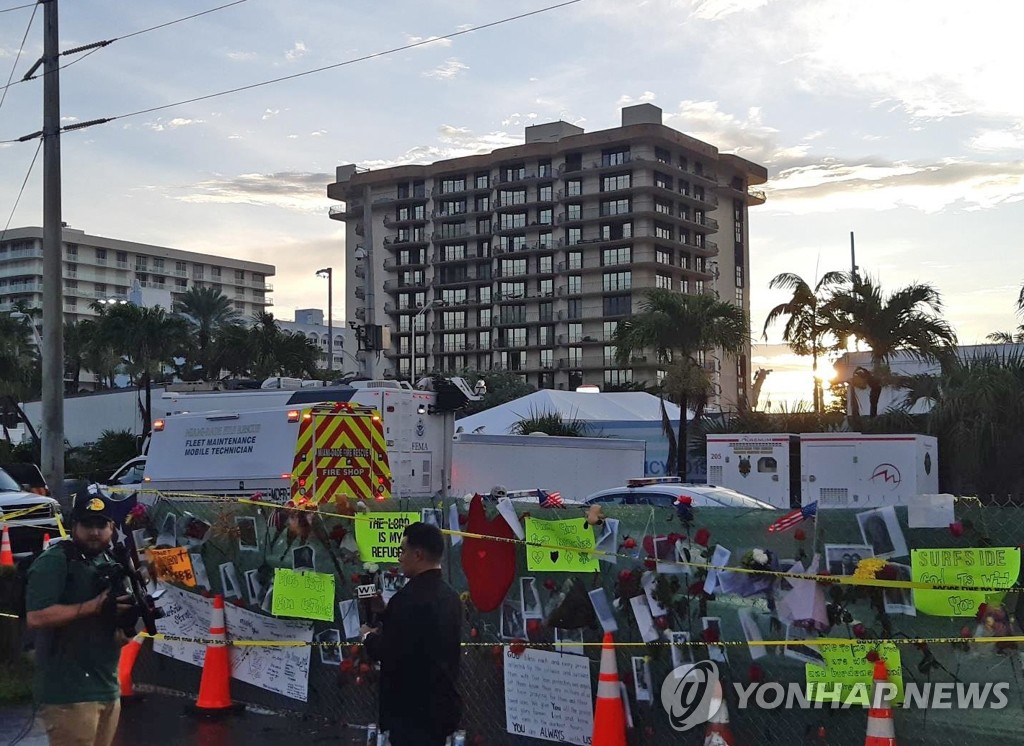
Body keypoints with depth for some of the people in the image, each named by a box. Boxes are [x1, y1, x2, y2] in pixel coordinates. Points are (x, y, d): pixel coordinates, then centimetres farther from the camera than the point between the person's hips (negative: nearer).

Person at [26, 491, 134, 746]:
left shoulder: (111, 564, 15)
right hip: (69, 693, -8)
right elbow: (35, 617, -21)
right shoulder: (53, 562, -9)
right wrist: (94, 606, -22)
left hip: (108, 689, 8)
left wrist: (129, 615, -4)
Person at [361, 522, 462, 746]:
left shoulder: (409, 597, -20)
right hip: (442, 705, 9)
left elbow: (387, 653, -19)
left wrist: (369, 636, 1)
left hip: (414, 709, -9)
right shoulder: (449, 595, 8)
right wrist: (383, 630, 14)